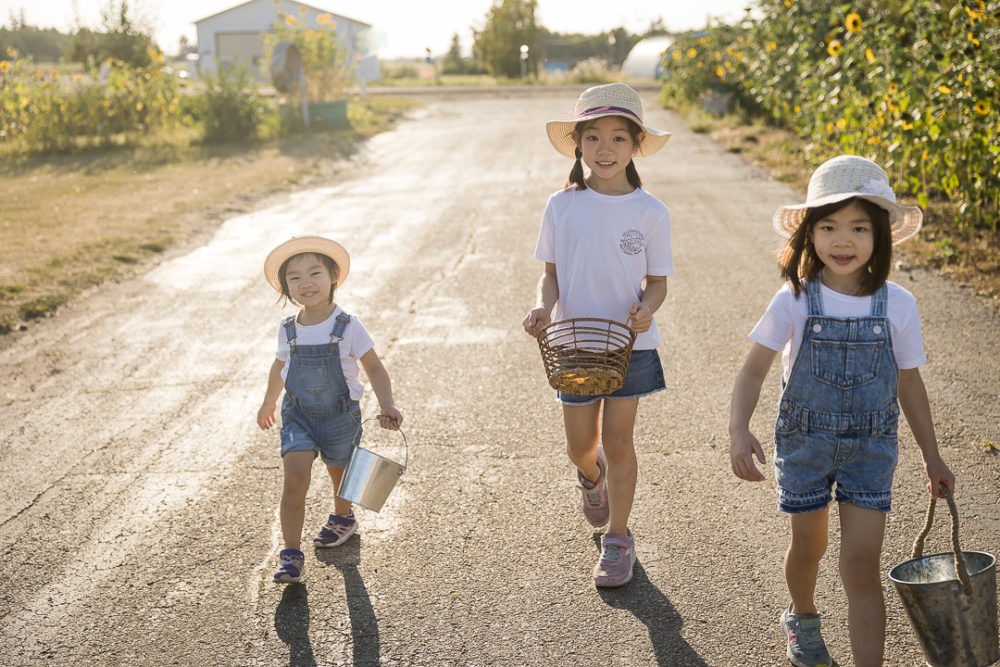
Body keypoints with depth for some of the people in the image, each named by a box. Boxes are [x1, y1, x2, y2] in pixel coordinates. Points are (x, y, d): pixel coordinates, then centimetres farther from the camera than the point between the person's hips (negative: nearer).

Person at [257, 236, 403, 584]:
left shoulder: (348, 327, -13)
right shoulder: (288, 330, -3)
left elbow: (374, 367, -7)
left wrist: (386, 405, -22)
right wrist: (268, 402, 28)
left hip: (340, 415, -1)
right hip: (298, 414, 1)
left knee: (341, 475, 19)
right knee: (295, 479, -15)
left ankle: (342, 517, 51)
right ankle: (291, 554, -9)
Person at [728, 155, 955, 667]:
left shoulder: (897, 305, -8)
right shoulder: (794, 302, -12)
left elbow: (908, 382, 3)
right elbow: (754, 369, -8)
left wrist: (932, 457, 10)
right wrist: (738, 430, -24)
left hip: (870, 448, 0)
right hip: (805, 442, 0)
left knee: (861, 570, -5)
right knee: (808, 547, 19)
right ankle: (802, 618, 49)